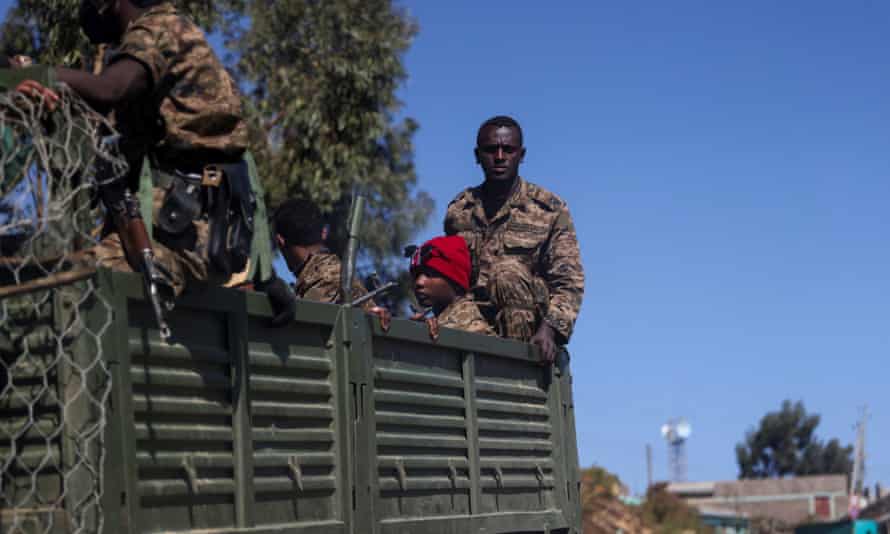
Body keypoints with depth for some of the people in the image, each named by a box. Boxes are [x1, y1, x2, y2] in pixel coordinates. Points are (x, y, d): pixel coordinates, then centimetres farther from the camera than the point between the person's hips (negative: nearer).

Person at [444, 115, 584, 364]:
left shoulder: (550, 210, 5)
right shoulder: (458, 211, 14)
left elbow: (568, 282, -1)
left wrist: (550, 328, -18)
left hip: (527, 331, -2)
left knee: (508, 272, -30)